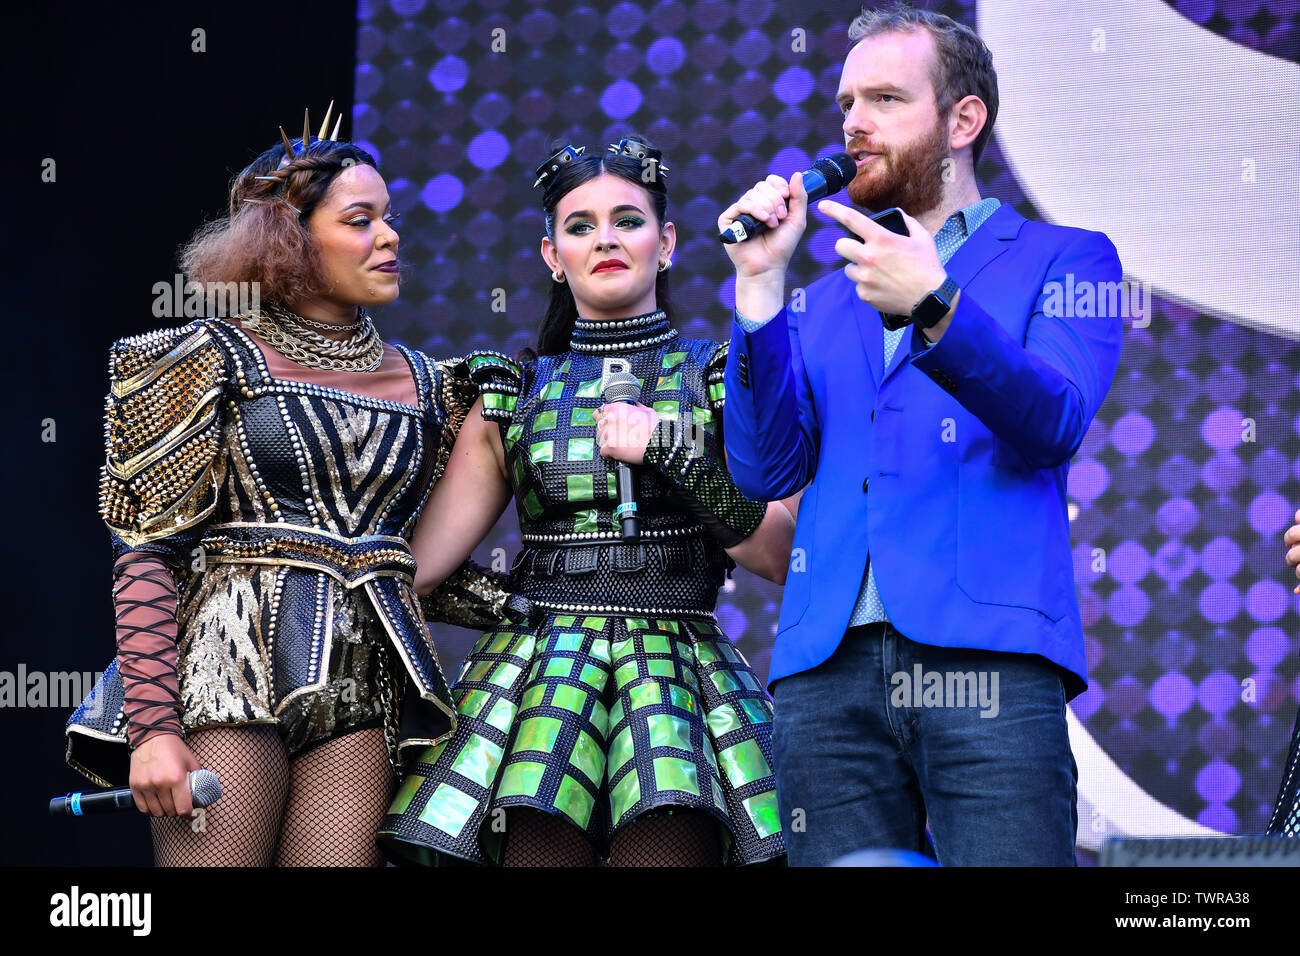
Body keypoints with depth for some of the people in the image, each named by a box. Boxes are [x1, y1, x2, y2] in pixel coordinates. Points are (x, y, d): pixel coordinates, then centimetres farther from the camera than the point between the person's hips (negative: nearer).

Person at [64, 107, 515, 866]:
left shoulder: (426, 385, 16)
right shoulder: (215, 358, 3)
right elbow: (150, 547, -3)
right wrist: (151, 724, -12)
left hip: (364, 686, 4)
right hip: (231, 671, -4)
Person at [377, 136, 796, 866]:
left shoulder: (720, 378, 10)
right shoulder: (514, 396, 14)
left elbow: (782, 555, 0)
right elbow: (418, 565, 14)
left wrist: (672, 449, -7)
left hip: (680, 674, -1)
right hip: (537, 675, 1)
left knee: (669, 844, -22)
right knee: (540, 846, -17)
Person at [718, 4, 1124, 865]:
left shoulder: (1063, 259, 13)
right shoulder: (823, 302, 26)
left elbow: (1054, 424, -5)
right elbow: (766, 470, 11)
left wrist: (935, 310, -20)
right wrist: (761, 280, 4)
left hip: (984, 656, -4)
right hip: (827, 670, 4)